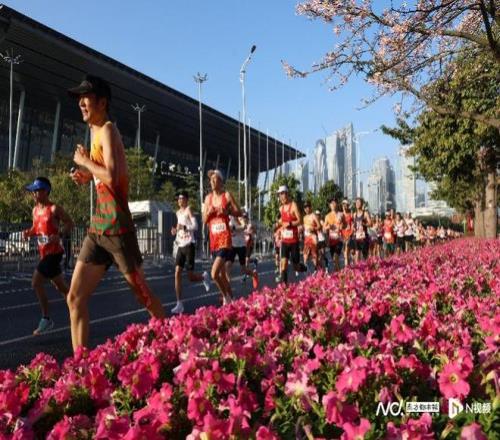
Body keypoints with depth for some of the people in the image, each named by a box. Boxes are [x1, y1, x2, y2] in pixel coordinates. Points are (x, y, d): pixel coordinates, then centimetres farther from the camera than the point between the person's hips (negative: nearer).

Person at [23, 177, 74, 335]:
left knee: (36, 283, -13)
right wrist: (29, 232, 0)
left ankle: (46, 319, -1)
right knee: (60, 286, 13)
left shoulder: (54, 209, -12)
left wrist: (59, 235, -25)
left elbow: (69, 223, -10)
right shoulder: (35, 210, 11)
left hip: (54, 252, -8)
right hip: (44, 253, 8)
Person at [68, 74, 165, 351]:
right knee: (75, 298, 4)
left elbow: (112, 176, -24)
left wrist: (84, 161, -9)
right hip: (97, 227, 9)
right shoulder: (96, 133, 18)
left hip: (116, 227, -9)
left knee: (143, 294, 4)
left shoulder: (108, 130, -9)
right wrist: (86, 177, 10)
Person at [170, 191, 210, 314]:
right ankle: (179, 304, -2)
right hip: (180, 246, 7)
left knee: (191, 277, -5)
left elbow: (195, 226, -18)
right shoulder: (178, 212, 15)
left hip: (189, 245, -7)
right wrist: (176, 231, 9)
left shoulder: (189, 210, -7)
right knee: (177, 274, -4)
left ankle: (204, 276, 30)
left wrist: (184, 227, -32)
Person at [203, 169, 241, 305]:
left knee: (214, 274, -18)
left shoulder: (227, 195, -2)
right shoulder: (208, 198, 12)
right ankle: (230, 298, 31)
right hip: (213, 239, 6)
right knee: (221, 274, 14)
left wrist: (227, 211, -16)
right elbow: (204, 220, 13)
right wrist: (208, 212, -7)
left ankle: (226, 297, 4)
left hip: (225, 239, -6)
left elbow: (239, 213, 1)